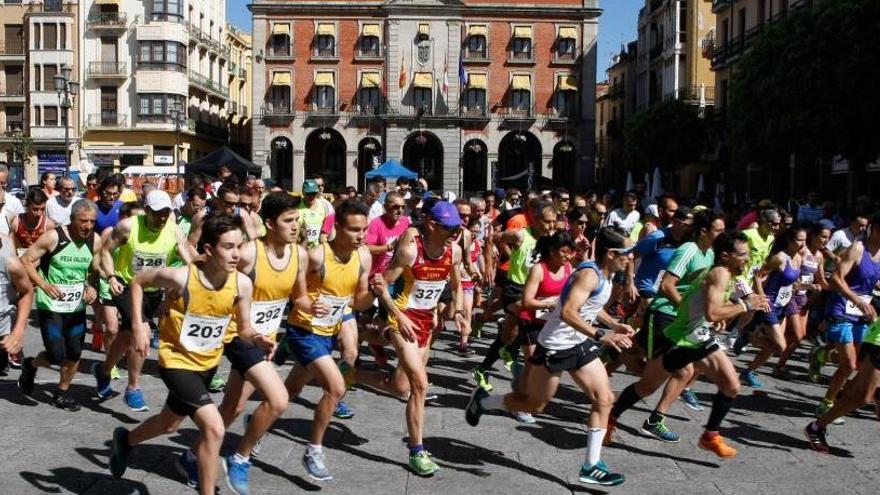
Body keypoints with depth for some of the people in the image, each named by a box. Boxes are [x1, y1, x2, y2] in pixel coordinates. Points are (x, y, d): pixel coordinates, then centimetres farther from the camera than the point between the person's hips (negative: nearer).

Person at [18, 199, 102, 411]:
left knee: (74, 354, 8)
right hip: (51, 305, -5)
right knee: (56, 356, -8)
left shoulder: (95, 241, -3)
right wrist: (45, 285, -20)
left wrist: (92, 287, -8)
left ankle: (61, 394, 29)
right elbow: (26, 260, -11)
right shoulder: (53, 237, -16)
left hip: (77, 306, 5)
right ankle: (30, 365, 26)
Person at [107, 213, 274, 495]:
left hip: (208, 362, 6)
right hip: (177, 360, -6)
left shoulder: (242, 284, -18)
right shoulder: (180, 277, -27)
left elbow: (244, 329, -6)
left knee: (170, 424, 28)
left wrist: (258, 339, -28)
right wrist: (138, 327, -14)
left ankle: (126, 440, 60)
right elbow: (137, 281, -8)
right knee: (214, 427, -22)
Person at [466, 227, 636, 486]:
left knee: (604, 399, 2)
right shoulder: (589, 274, -25)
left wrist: (614, 325, 10)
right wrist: (600, 336, -43)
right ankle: (482, 401, 30)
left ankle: (591, 466, 8)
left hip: (580, 345, 9)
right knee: (535, 404, 6)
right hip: (555, 347, -9)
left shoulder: (605, 274, 5)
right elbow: (568, 312, -37)